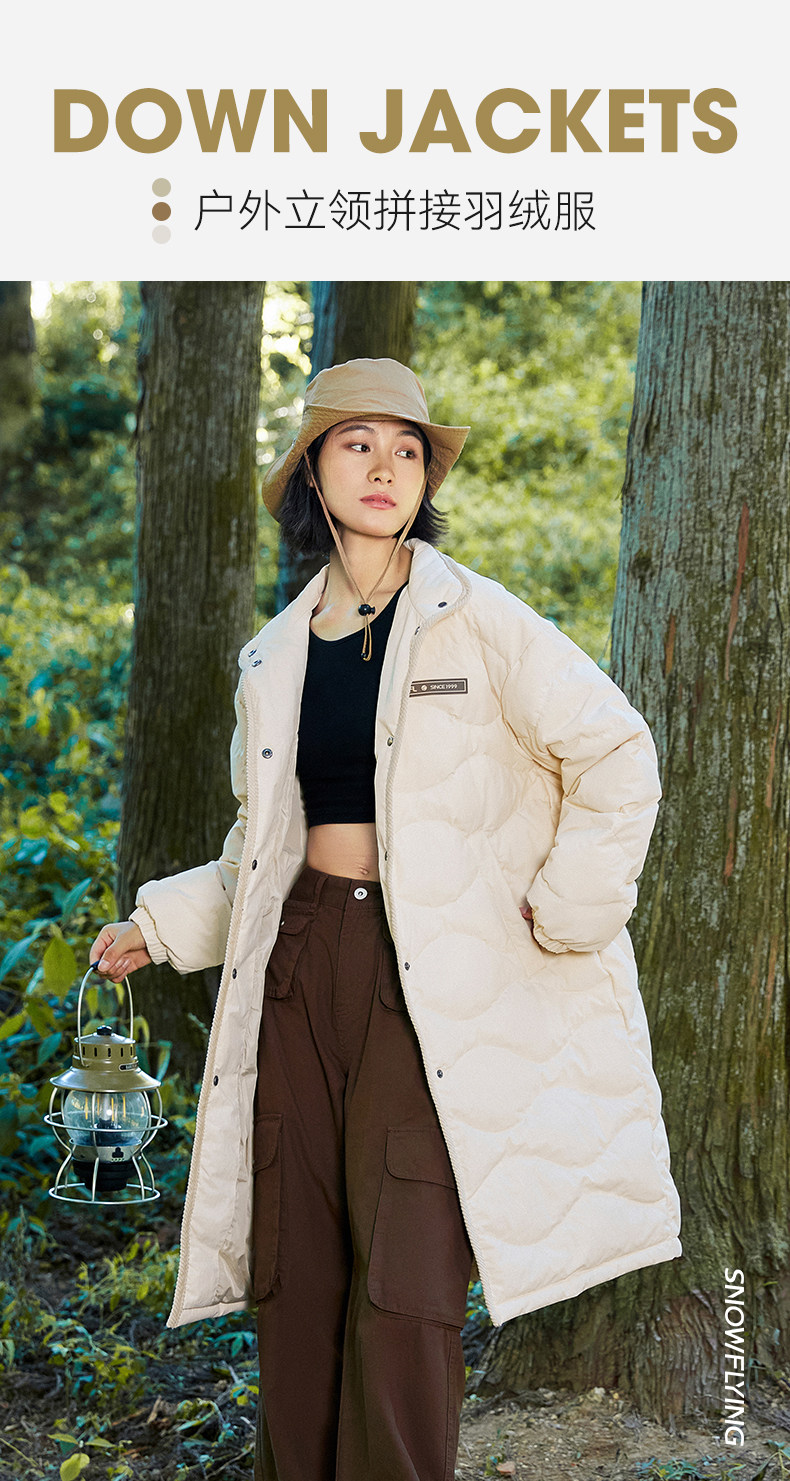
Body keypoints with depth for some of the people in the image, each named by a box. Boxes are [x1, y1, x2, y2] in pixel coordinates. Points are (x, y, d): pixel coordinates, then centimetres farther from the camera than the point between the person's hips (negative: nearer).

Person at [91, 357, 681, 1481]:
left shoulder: (476, 620, -2)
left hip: (432, 983, -5)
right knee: (296, 1277, 7)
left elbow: (616, 758, -3)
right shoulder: (276, 656, 13)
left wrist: (563, 916, -4)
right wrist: (164, 925, 15)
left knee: (405, 1295, -7)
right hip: (302, 966, 5)